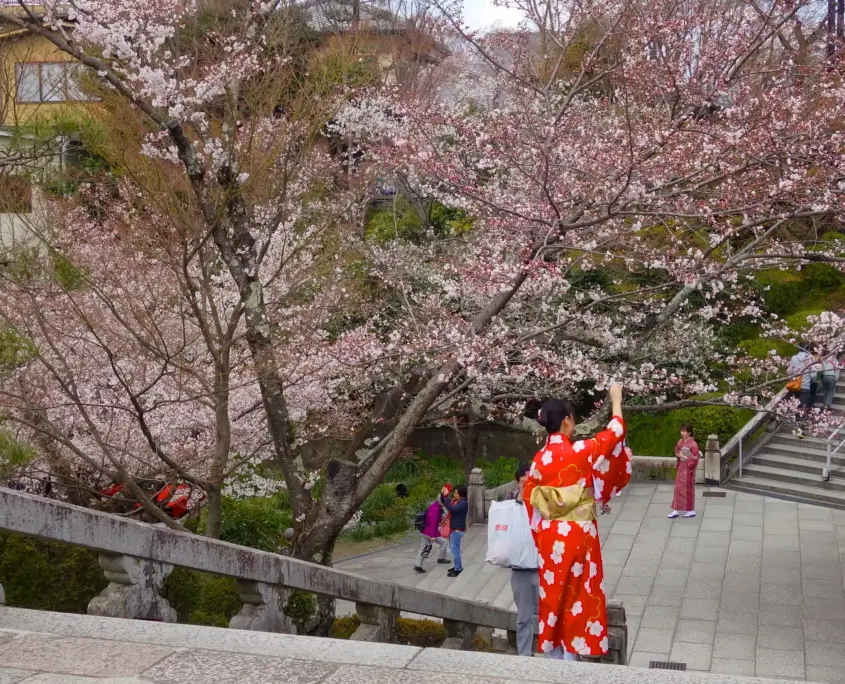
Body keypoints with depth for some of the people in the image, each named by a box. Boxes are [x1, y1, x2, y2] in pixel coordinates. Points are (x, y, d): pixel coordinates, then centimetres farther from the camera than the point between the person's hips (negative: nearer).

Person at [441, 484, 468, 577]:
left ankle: (458, 569, 2)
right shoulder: (455, 500, 6)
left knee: (455, 549, -5)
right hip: (453, 528, 10)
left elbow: (451, 509, -31)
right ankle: (457, 566, 30)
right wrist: (442, 494, 0)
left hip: (457, 529, -10)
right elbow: (444, 503, 17)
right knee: (453, 548, 19)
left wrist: (446, 497, -28)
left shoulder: (464, 503, -20)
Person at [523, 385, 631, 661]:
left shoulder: (540, 459, 0)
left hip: (550, 536, 5)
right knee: (575, 595, 4)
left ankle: (553, 654, 19)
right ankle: (570, 654, 8)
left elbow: (530, 501, 6)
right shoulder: (580, 451, -14)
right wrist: (616, 401, 12)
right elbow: (615, 434, -2)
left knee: (554, 594, 12)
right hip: (577, 535, -5)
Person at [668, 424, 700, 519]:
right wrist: (679, 455, -5)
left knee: (688, 488, 2)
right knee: (678, 488, 8)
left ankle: (691, 511, 15)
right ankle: (675, 510, 12)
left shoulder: (693, 444, -17)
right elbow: (676, 451, 15)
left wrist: (686, 458, -17)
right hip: (681, 466, 7)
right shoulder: (681, 441, 4)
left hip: (688, 468, -7)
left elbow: (696, 457, -19)